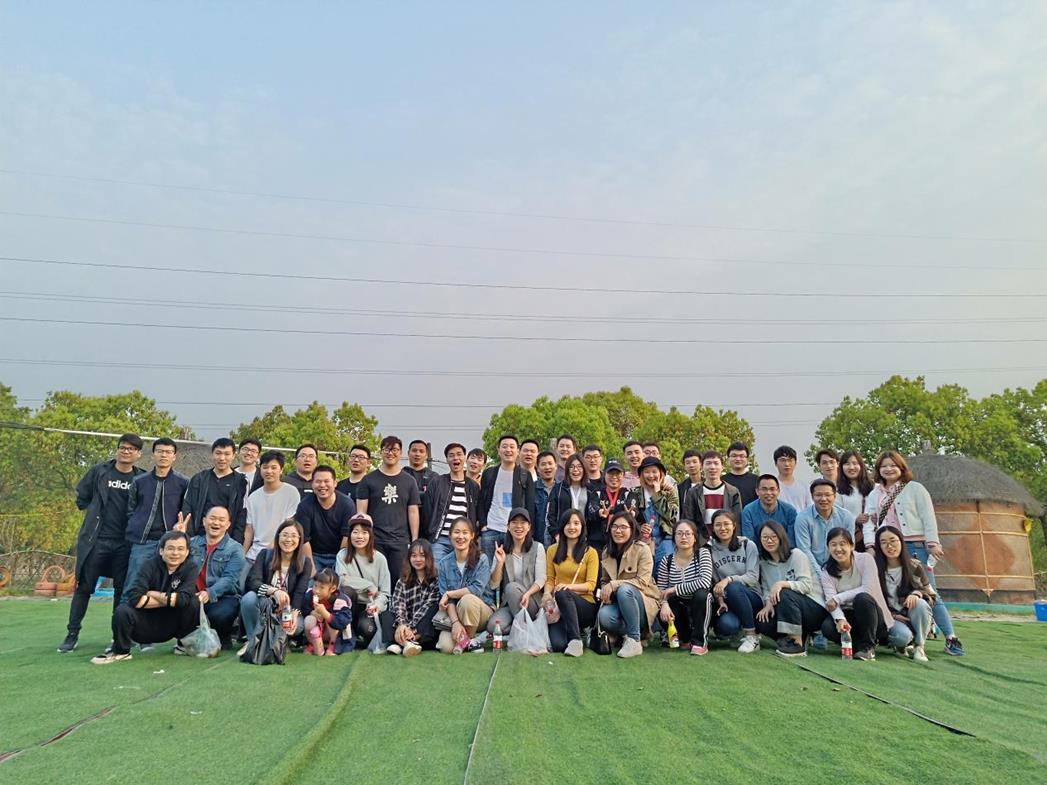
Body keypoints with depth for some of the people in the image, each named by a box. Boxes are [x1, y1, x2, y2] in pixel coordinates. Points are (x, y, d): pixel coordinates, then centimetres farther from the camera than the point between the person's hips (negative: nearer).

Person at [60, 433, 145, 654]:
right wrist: (95, 514, 7)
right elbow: (82, 497, 12)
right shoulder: (99, 471, 2)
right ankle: (72, 633, 16)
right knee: (84, 586, 4)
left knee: (122, 589, 6)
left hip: (125, 543, 0)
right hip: (95, 540, 0)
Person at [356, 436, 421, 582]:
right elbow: (361, 511, 4)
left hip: (400, 541, 1)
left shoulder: (409, 481, 11)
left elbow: (413, 512, 8)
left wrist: (415, 541, 2)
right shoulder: (368, 480, 6)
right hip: (374, 540, -1)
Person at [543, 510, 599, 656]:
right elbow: (550, 579, 11)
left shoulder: (590, 553, 4)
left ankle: (576, 639, -26)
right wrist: (547, 592, -13)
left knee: (562, 594, -37)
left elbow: (591, 584, -4)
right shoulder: (553, 550, 13)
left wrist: (569, 586, -23)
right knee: (558, 645, -28)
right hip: (559, 606, 2)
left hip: (585, 604, -1)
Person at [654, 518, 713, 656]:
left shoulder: (703, 553, -12)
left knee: (702, 594, -35)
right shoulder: (666, 561, -4)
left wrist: (674, 589, -25)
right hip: (679, 608, 3)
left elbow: (705, 582, -28)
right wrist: (664, 603, -28)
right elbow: (661, 590, -5)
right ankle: (687, 637, 7)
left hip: (700, 608, -2)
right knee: (662, 615, -30)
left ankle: (700, 641, -15)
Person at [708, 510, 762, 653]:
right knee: (726, 625, -34)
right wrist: (721, 601, -16)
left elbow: (753, 577, -9)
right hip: (728, 601, 1)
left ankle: (751, 636, -19)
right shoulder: (710, 550, 4)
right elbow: (713, 582, 1)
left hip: (752, 598, 0)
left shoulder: (748, 545, -1)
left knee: (733, 588, -36)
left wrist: (729, 579, -23)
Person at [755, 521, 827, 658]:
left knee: (785, 594, -35)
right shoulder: (763, 562, 10)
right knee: (762, 622, -22)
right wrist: (768, 602, -17)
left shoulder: (796, 555, -8)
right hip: (790, 610, 5)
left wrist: (782, 583, -33)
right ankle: (795, 637, 0)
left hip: (815, 608, -5)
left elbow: (806, 585, -18)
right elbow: (766, 589, 4)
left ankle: (798, 644, -24)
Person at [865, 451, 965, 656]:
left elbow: (928, 517, 0)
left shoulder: (915, 488, 5)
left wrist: (933, 543, -9)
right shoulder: (875, 494, 17)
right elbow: (869, 521, 11)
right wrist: (870, 545, -3)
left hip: (914, 546, -4)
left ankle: (951, 638, 0)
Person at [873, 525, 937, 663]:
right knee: (903, 636, -34)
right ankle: (900, 646, 6)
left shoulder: (915, 566, -3)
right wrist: (892, 615, -15)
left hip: (913, 617, 2)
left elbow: (932, 596, 4)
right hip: (890, 618, -2)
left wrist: (917, 594, -18)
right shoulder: (875, 569, -8)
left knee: (920, 604, -31)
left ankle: (919, 647, -10)